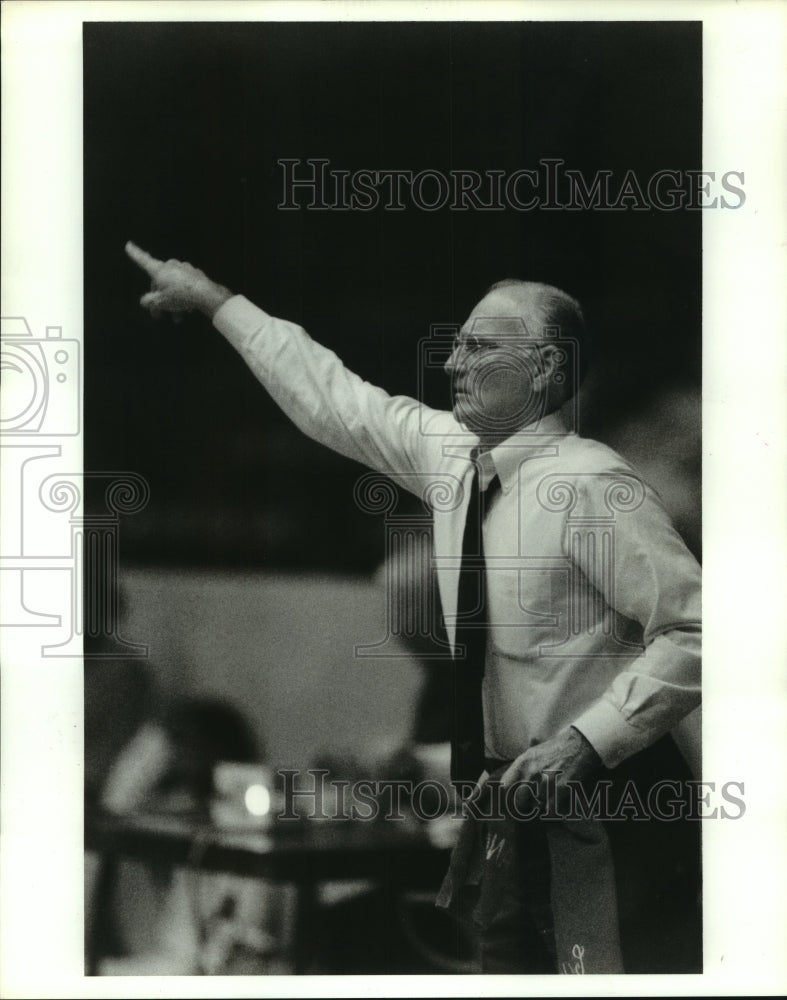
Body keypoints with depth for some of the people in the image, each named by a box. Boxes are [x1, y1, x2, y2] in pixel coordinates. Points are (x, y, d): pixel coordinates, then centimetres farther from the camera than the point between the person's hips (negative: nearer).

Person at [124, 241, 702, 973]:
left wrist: (587, 740, -23)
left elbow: (695, 629, -17)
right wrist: (215, 301, 23)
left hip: (603, 801, -7)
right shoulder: (447, 451, 5)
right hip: (515, 803, 7)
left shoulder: (591, 486, -16)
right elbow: (331, 400, 17)